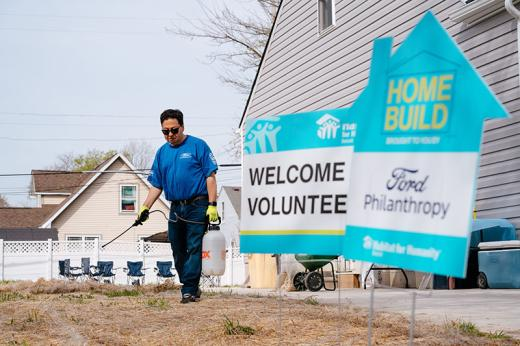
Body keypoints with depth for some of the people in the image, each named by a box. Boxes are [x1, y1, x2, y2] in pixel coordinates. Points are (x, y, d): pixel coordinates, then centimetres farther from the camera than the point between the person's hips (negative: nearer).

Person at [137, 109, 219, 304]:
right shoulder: (162, 152, 14)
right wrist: (145, 208, 5)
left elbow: (210, 176, -6)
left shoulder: (197, 146, -3)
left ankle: (189, 291, -10)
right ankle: (192, 288, 21)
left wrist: (212, 205, -14)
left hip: (197, 207, -6)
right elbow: (156, 186, 16)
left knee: (194, 249, -9)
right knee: (178, 251, 10)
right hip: (175, 208, 6)